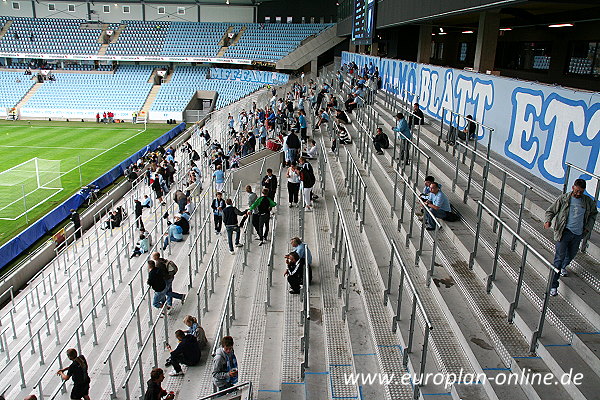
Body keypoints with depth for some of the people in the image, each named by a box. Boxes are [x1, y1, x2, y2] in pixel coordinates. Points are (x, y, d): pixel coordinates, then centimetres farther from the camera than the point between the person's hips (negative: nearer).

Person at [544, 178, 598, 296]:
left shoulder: (588, 201, 4)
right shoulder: (563, 199, -5)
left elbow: (593, 214, 22)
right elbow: (550, 211, 1)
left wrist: (588, 227, 9)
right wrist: (548, 221, -19)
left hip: (578, 233, 4)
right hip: (564, 231, -4)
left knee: (571, 255, 20)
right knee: (560, 257, -10)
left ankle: (563, 267, 56)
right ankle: (553, 285, -9)